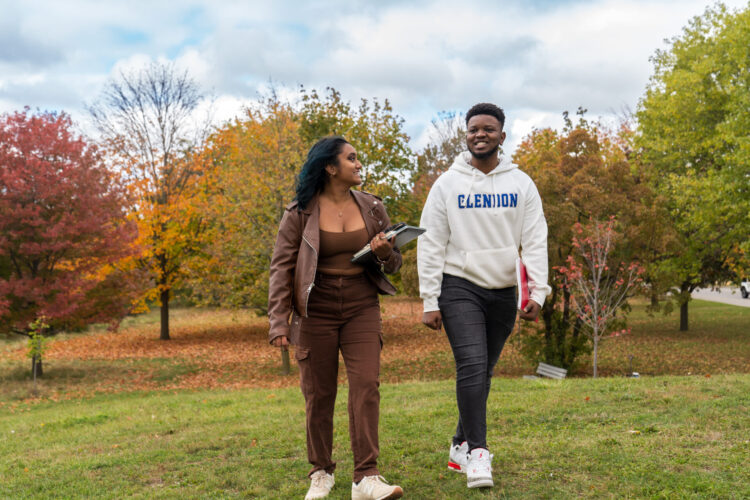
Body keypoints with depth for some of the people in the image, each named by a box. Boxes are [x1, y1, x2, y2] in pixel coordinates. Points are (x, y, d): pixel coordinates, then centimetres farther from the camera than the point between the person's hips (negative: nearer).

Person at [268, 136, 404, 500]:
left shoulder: (372, 208, 6)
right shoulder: (299, 213, -4)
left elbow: (394, 264, 13)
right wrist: (279, 322, -9)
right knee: (318, 394, 5)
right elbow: (281, 268, -3)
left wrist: (385, 253, -11)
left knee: (366, 385, -10)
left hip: (362, 309, 2)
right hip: (315, 312, -2)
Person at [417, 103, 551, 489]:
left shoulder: (521, 184, 5)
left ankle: (460, 447, 24)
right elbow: (431, 245, -2)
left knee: (483, 371, 10)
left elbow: (535, 241, 0)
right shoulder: (447, 184, 0)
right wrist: (430, 303, -8)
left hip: (503, 291, 3)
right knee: (471, 365, -17)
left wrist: (538, 291, -12)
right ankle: (477, 452, -9)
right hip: (460, 287, -3)